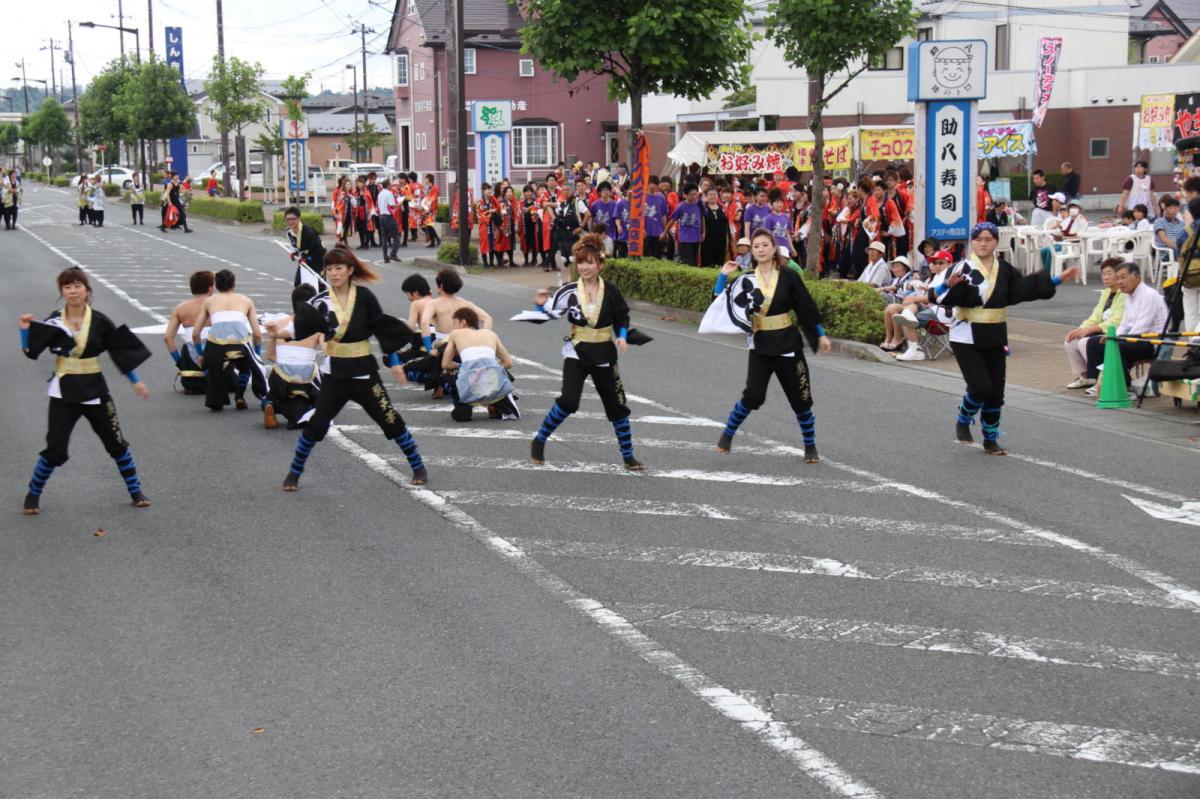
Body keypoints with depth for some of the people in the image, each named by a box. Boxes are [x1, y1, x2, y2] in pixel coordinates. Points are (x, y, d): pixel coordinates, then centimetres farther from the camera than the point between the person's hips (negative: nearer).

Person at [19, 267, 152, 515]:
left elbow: (121, 351, 0)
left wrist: (136, 381, -2)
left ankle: (135, 492, 23)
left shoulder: (100, 322, -6)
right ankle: (33, 495, 16)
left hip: (94, 390, 1)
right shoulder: (54, 322, -5)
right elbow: (31, 352, -7)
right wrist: (26, 329, -22)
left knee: (116, 443, 8)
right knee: (55, 450, -4)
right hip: (64, 392, -1)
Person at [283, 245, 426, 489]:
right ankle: (294, 473, 14)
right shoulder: (321, 302, -7)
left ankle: (418, 467, 18)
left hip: (364, 370, 0)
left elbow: (383, 328, 1)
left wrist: (393, 361, 1)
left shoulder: (363, 296, -7)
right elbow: (303, 328, -21)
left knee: (391, 420, 3)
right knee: (317, 424, -3)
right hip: (334, 373, 0)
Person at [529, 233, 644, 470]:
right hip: (576, 353, -2)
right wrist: (541, 305, -27)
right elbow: (548, 315, -7)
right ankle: (539, 441, 1)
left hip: (604, 355, 2)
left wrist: (622, 336, -11)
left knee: (617, 405, 8)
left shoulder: (610, 292, -5)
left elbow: (622, 317, 6)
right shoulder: (569, 292, -7)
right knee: (568, 400, -19)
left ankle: (628, 456, 22)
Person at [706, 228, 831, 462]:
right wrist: (723, 276, -8)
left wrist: (821, 335, 5)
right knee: (753, 396, -12)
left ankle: (810, 447, 22)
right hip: (760, 346, 0)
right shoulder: (746, 280, 0)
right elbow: (721, 302, 2)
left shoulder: (788, 276, -4)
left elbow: (807, 306, 2)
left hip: (788, 344, 0)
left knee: (800, 398, 6)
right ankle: (727, 435, 10)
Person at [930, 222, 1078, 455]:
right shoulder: (963, 268, -11)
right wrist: (948, 284, -43)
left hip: (995, 339, 5)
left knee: (996, 391, 7)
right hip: (967, 339, -5)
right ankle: (963, 422, 16)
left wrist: (1058, 279, 16)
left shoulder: (1004, 270, 5)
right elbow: (936, 295, -22)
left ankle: (990, 439, 23)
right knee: (981, 387, -14)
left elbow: (1027, 287, 18)